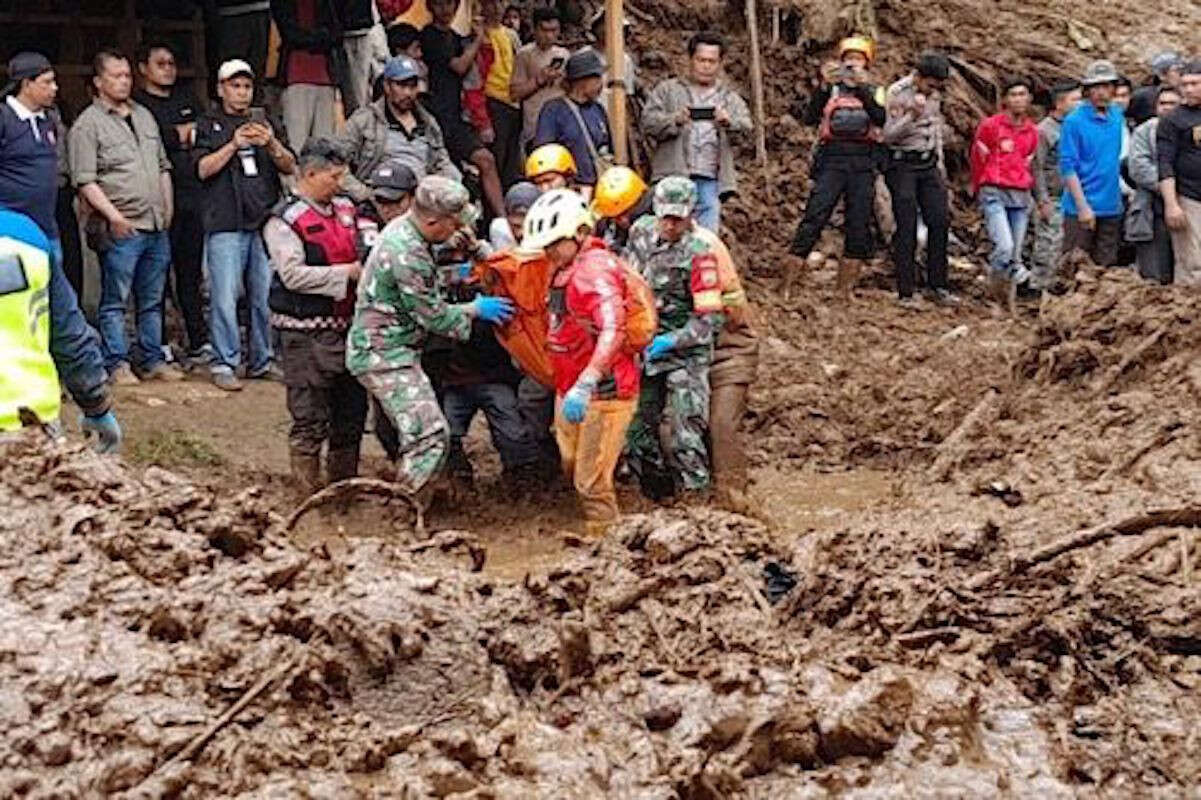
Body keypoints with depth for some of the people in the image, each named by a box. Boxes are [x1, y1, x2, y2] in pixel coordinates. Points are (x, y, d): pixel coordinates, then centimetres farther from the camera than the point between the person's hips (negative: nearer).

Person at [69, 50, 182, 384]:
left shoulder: (144, 116, 18)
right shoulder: (88, 124, -5)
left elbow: (163, 166, 24)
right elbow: (85, 181, -12)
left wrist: (168, 207, 15)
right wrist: (114, 216, -18)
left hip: (157, 227, 7)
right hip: (121, 230, -7)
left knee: (152, 300, 11)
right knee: (115, 300, -3)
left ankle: (152, 360, 17)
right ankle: (117, 364, 2)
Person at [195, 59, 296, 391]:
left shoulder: (263, 124, 19)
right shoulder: (210, 124, 9)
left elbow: (290, 167, 11)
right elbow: (203, 169, -3)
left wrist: (272, 145, -8)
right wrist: (235, 144, -14)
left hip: (265, 222, 4)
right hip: (225, 225, -4)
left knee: (265, 296, 4)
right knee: (225, 298, -7)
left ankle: (261, 361, 14)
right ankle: (224, 364, -2)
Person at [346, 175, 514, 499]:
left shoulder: (402, 228, 7)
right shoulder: (407, 255, -24)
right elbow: (435, 317, -17)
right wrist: (476, 309, -2)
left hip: (387, 349, 11)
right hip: (385, 355, -11)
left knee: (416, 433, 15)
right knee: (431, 435, -17)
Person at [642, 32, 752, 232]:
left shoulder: (730, 98, 20)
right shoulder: (667, 90, 14)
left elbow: (745, 127, 4)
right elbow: (648, 121, 2)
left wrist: (728, 122, -19)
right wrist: (674, 120, -18)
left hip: (710, 180, 2)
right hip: (673, 176, -2)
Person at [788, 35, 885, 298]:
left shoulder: (874, 92, 15)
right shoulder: (830, 89, 11)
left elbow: (880, 119, -6)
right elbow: (810, 118, -5)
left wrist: (860, 87, -15)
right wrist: (824, 85, -15)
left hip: (863, 162, 2)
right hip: (832, 158, -2)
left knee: (860, 225, 2)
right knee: (814, 217, -12)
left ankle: (845, 289, 10)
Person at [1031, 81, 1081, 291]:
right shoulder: (1044, 130, -7)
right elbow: (1037, 168, -9)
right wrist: (1043, 201, -13)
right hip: (1053, 200, -6)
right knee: (1048, 245, -6)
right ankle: (1038, 287, 0)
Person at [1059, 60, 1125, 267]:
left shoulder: (1117, 116, 9)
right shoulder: (1074, 121, -9)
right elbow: (1068, 167, -11)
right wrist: (1083, 206, -16)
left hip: (1111, 208, 6)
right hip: (1081, 208, -6)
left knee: (1106, 266, 9)